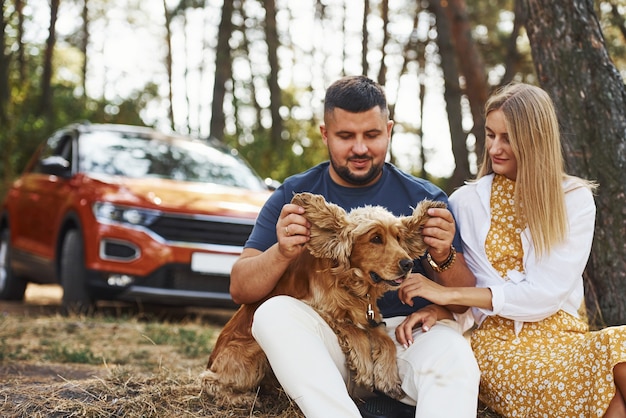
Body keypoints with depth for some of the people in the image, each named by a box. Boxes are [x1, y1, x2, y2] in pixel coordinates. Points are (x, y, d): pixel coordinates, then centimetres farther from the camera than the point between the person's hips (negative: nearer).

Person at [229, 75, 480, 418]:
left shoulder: (424, 199, 5)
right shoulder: (293, 196, 6)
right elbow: (239, 290, 0)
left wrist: (445, 258, -18)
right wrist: (281, 253, -21)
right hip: (324, 339, 1)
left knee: (455, 358, -32)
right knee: (274, 312, -28)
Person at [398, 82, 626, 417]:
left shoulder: (574, 200, 5)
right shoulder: (466, 202, 7)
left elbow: (548, 292, -5)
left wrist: (450, 294, -12)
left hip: (561, 332, 2)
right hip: (497, 337, -2)